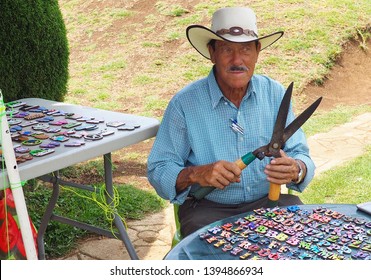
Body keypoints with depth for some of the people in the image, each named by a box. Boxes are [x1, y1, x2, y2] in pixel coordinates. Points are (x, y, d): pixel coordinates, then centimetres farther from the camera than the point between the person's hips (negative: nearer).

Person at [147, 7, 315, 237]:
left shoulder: (275, 94, 3)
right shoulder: (184, 103, -7)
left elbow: (301, 155, 5)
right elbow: (158, 171, -4)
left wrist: (295, 170, -20)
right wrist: (195, 174, -25)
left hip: (268, 200, 3)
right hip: (208, 207, -3)